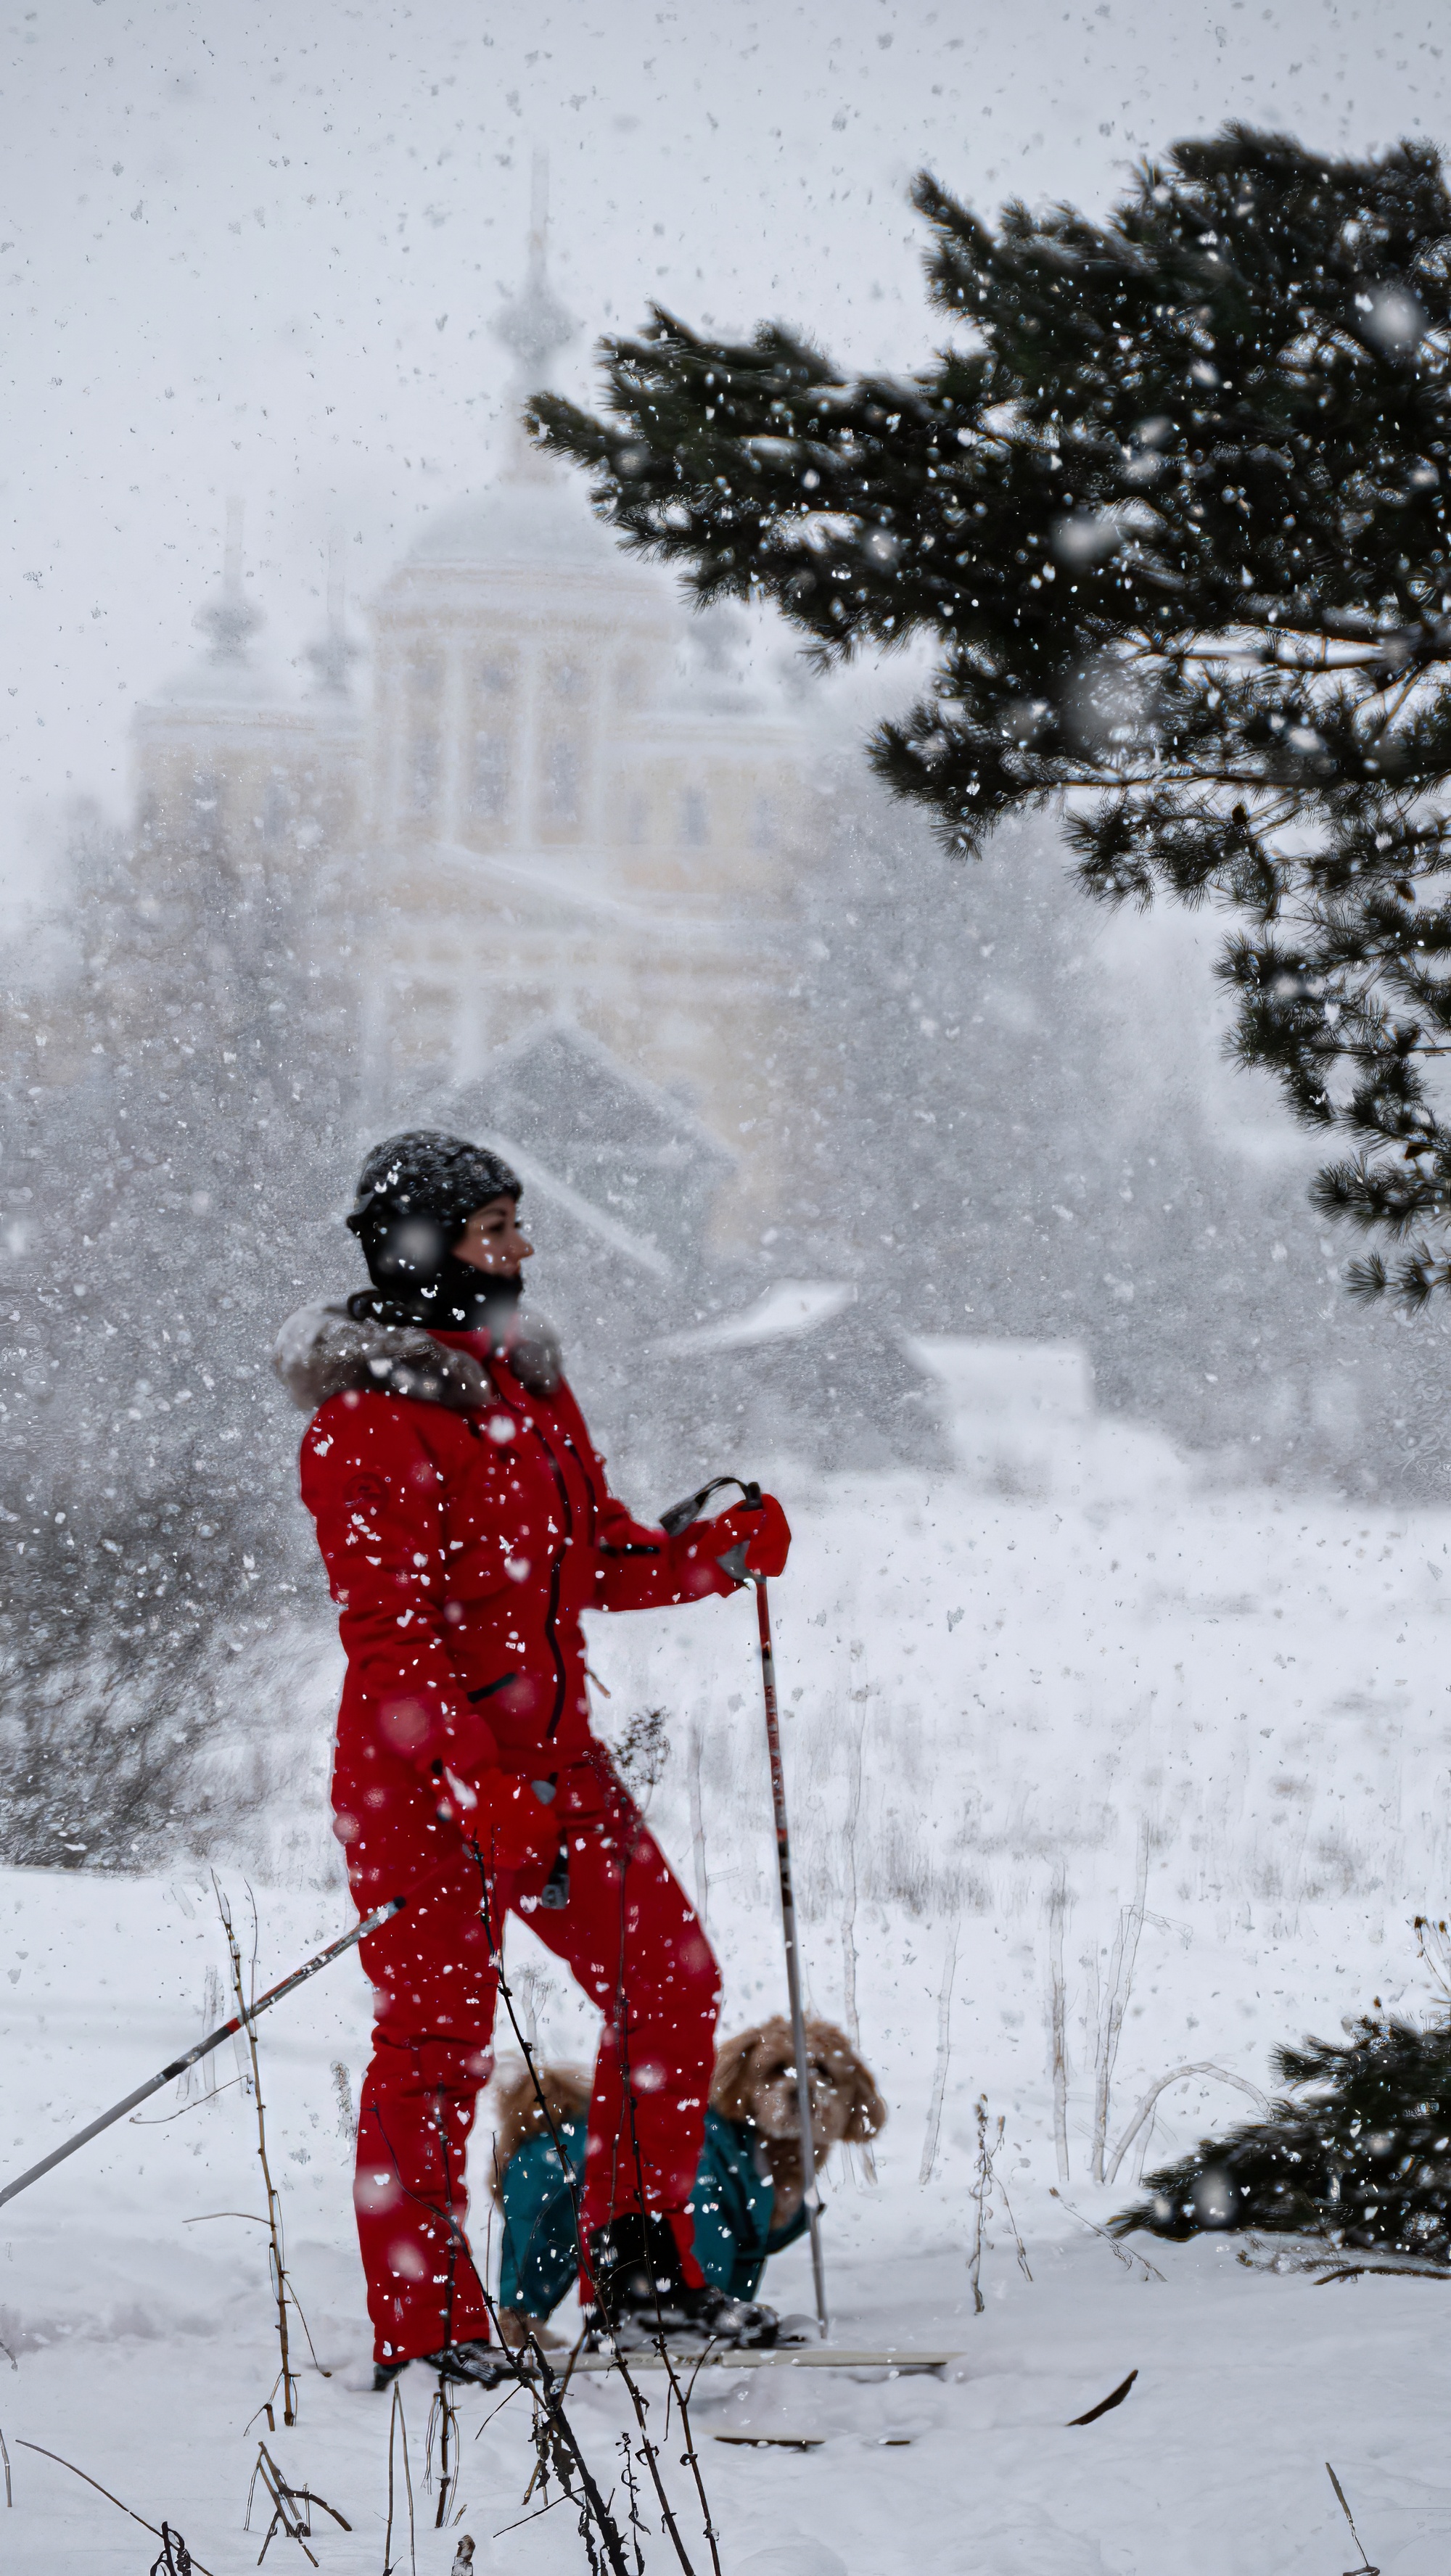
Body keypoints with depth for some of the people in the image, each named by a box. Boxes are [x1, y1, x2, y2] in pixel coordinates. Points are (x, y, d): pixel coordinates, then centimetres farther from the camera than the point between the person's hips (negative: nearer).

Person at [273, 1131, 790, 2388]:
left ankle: (639, 2272, 20)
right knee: (442, 2035, -6)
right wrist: (483, 1786, -27)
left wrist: (722, 1551, 0)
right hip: (427, 1767, -8)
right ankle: (423, 2332, 0)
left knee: (670, 1981, 9)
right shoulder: (369, 1420, -14)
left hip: (551, 1753, 8)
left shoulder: (526, 1380, 12)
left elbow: (600, 1561, 19)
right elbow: (391, 1632, -20)